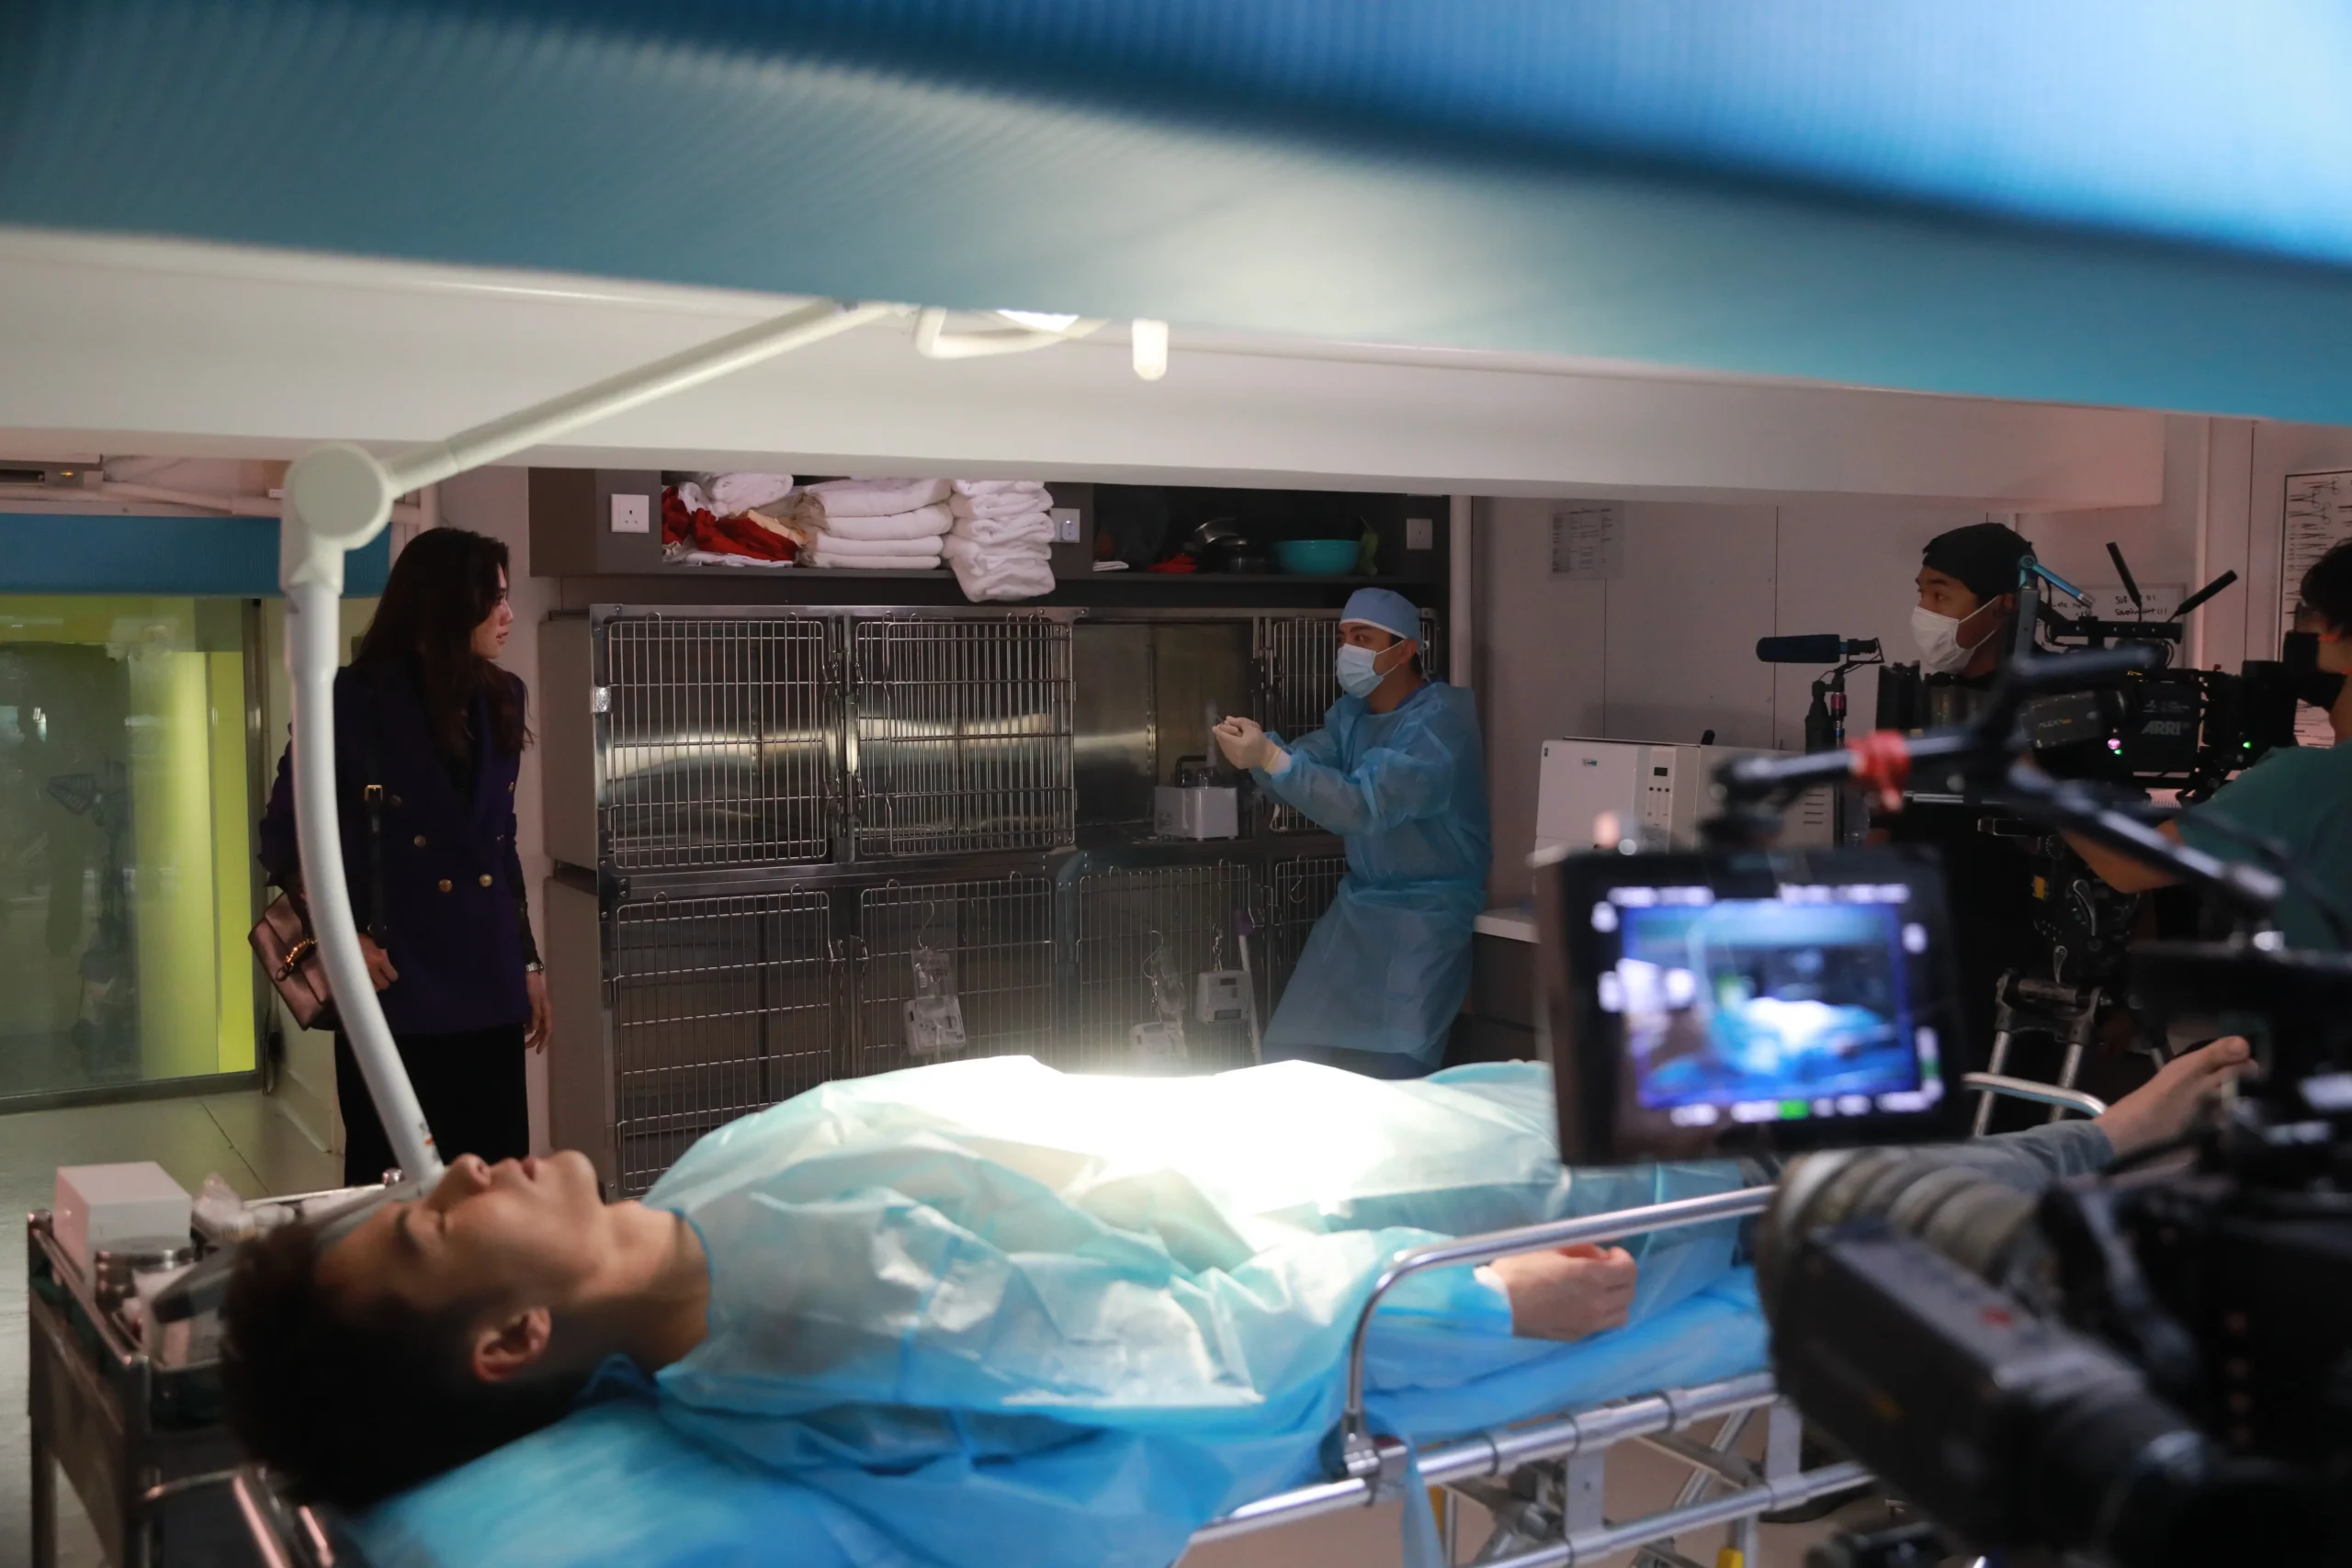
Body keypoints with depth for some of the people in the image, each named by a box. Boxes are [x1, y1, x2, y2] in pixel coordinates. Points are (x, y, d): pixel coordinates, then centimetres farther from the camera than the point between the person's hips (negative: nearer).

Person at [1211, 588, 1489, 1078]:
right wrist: (1256, 749, -29)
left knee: (1393, 1065, -14)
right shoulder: (1352, 709, 10)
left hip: (1427, 913, -7)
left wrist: (1269, 757, -34)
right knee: (1291, 1044, 5)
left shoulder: (1440, 719, -18)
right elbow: (1306, 765, -7)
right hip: (1359, 901, 8)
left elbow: (1366, 805, -28)